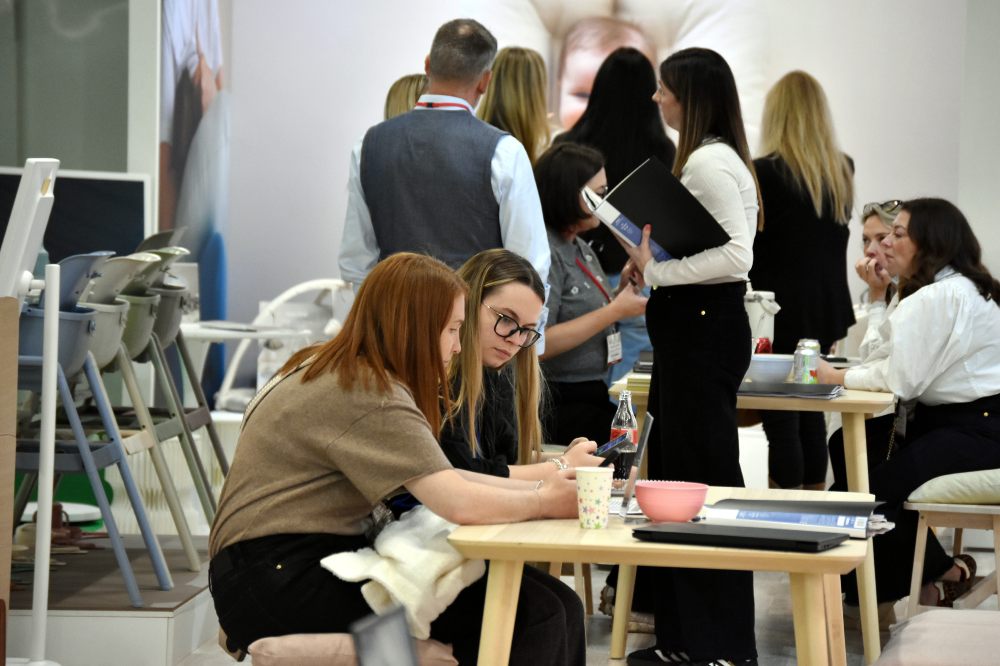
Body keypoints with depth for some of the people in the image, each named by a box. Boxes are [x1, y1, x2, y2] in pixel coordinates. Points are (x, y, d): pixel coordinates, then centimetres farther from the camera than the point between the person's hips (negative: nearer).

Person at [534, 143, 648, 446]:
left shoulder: (581, 248, 14)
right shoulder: (546, 252, -13)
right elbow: (537, 344, -19)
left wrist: (625, 289, 6)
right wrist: (615, 311, -16)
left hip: (591, 395, 9)